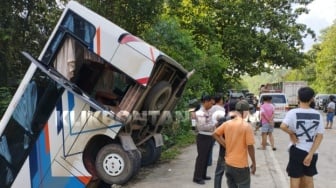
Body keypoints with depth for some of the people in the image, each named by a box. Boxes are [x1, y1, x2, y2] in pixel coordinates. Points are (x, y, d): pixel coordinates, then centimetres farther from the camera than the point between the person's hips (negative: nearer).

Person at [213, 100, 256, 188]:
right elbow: (250, 146, -14)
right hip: (241, 165, -5)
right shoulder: (247, 126, -15)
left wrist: (226, 145, 8)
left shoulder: (227, 123, 0)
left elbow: (215, 134, 8)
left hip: (228, 163, 5)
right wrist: (254, 163, -3)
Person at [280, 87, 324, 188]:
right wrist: (310, 154, -8)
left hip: (297, 150, -4)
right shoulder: (317, 115, -1)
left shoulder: (293, 112, -14)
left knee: (295, 178, 9)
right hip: (311, 151, 4)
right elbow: (320, 136, -5)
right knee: (309, 178, 19)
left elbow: (283, 126, -31)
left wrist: (292, 133, -11)